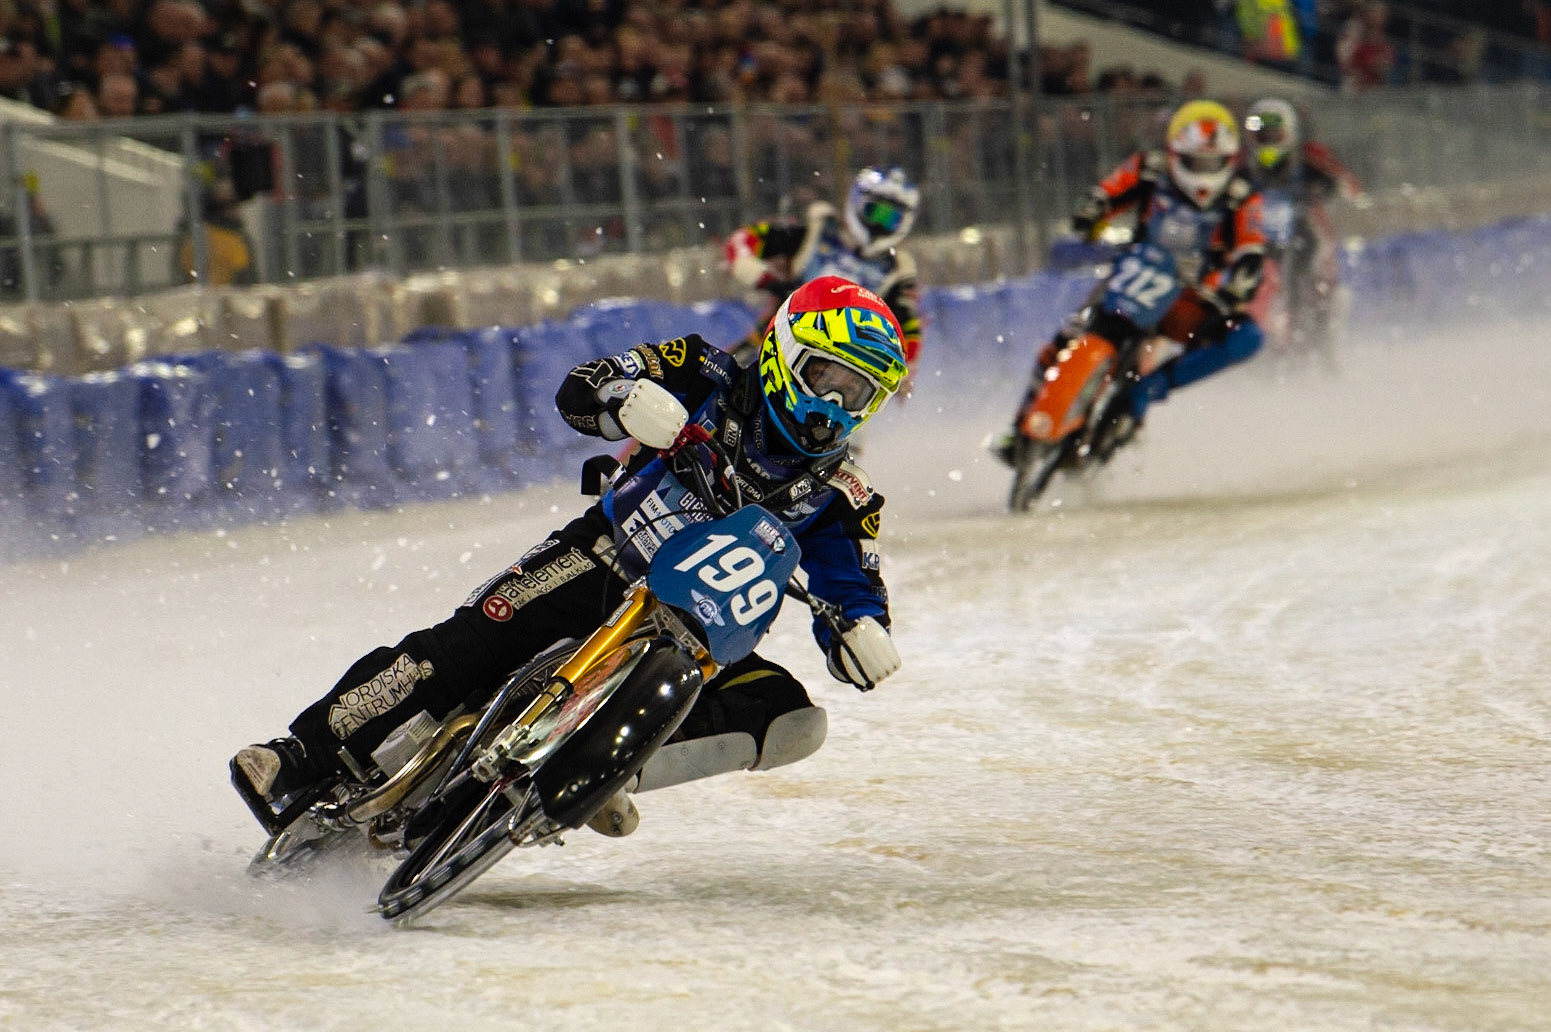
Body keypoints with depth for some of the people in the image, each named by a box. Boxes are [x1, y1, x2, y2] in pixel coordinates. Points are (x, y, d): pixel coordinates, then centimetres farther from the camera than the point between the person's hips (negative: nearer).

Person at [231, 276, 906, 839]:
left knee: (792, 723, -22)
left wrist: (863, 637, -23)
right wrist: (625, 395, -30)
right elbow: (578, 390, -5)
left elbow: (854, 595, 2)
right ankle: (303, 762, -29)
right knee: (471, 641, -26)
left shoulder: (838, 498, 6)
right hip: (605, 561, -3)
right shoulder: (713, 380, 1)